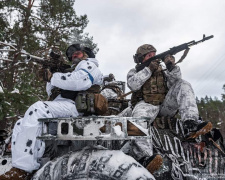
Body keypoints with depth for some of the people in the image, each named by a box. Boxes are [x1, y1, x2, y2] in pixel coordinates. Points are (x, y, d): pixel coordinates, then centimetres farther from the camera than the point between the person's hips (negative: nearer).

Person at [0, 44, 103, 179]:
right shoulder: (73, 70, 38)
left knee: (38, 108, -33)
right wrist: (52, 72, 15)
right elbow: (52, 93, 32)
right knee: (20, 125, -2)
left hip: (74, 106, -10)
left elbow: (82, 80, -16)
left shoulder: (89, 64, 11)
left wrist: (53, 77, -8)